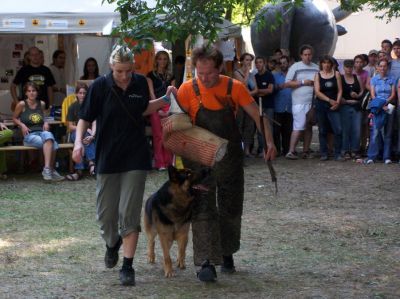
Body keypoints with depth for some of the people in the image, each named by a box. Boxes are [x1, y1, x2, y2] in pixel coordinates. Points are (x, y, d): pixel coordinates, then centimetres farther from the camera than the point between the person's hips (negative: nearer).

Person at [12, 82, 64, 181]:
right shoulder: (22, 104, 2)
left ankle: (47, 169, -37)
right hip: (29, 135, -3)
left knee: (48, 135, -37)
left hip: (42, 132, 3)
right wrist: (22, 125, -6)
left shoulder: (41, 104, 14)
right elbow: (14, 118, 12)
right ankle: (51, 170, -25)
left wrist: (45, 123, 9)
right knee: (51, 144, -33)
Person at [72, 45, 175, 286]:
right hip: (107, 157, 0)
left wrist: (165, 99, 6)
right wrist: (79, 141, -20)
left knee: (129, 213, -5)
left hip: (135, 157, 0)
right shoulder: (101, 86, -9)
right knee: (106, 214, 7)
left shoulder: (141, 83, -1)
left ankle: (128, 266, 0)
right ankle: (112, 243, 40)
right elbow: (85, 118, -4)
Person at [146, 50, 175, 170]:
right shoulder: (151, 75, 6)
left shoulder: (170, 76, 16)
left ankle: (168, 161, 1)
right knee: (158, 136, -5)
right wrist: (158, 109, -11)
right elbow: (151, 93, -1)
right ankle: (160, 163, -4)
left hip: (168, 107, 3)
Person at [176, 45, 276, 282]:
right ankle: (206, 262, -11)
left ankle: (226, 253, 32)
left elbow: (258, 115, -4)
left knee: (231, 209, 13)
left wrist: (269, 142, -18)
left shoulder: (234, 87, -8)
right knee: (203, 210, -9)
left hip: (230, 158, 2)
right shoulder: (188, 90, -9)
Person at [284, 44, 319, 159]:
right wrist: (303, 82, -9)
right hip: (299, 102, -5)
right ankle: (291, 151, -12)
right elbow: (287, 84, -4)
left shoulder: (316, 68, 13)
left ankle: (306, 151, 13)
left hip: (313, 101, 5)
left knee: (309, 127, 7)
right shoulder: (295, 67, 2)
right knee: (299, 127, -13)